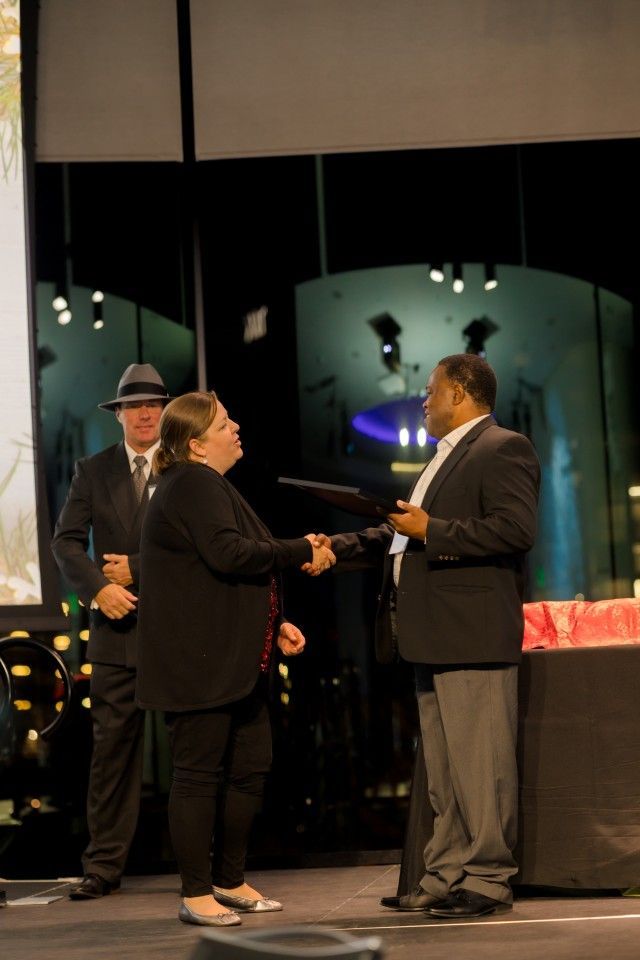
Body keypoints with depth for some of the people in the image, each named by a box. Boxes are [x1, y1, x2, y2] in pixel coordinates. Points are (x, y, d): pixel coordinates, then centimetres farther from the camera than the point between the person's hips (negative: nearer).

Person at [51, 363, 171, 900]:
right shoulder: (93, 471, 10)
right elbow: (67, 541, 4)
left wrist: (137, 570, -11)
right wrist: (99, 588, -12)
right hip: (118, 632, 2)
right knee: (112, 748, 2)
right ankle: (104, 865, 6)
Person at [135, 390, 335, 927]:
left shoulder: (211, 487, 20)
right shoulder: (193, 484, -12)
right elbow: (228, 554, -25)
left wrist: (275, 624, 13)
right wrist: (302, 553, -15)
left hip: (236, 659, 10)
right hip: (199, 662, -10)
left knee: (251, 767, 12)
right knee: (200, 773, -5)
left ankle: (230, 881, 21)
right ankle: (196, 895, 1)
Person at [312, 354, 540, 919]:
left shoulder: (503, 449, -7)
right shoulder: (448, 456, 24)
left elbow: (517, 529, -20)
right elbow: (404, 534, 29)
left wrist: (430, 530, -19)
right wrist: (339, 548, 23)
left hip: (472, 634, -10)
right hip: (434, 637, 10)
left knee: (479, 765, -6)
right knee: (443, 772, 12)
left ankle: (488, 879, -2)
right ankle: (446, 876, 16)